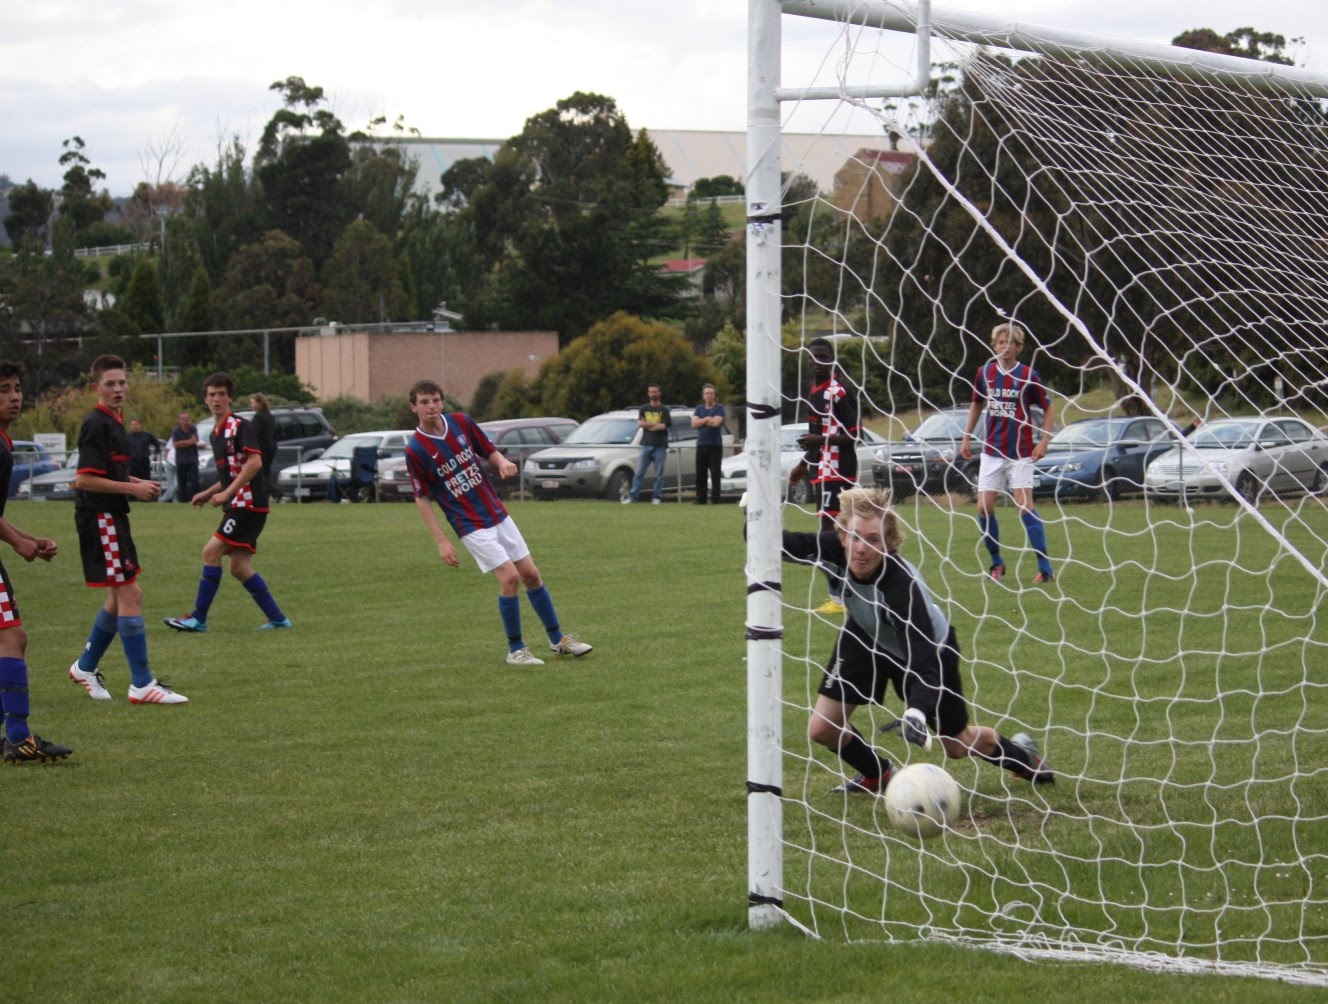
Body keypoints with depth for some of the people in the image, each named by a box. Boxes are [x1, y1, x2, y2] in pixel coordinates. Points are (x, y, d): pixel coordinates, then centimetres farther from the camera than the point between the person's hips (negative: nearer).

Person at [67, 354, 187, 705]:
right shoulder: (96, 425, -15)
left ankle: (86, 666, 30)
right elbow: (84, 479, -21)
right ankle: (142, 685, -9)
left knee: (120, 597, 17)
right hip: (99, 517, -10)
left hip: (113, 517, 10)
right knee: (130, 595, -10)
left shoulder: (114, 423, 14)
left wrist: (137, 482, 9)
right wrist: (132, 488, -18)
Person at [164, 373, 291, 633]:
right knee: (240, 567, 6)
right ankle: (277, 619, 11)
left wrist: (227, 493, -22)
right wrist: (208, 493, 16)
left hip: (248, 504, -9)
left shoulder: (240, 426, -10)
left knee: (211, 551, -12)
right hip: (237, 506, 9)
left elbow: (254, 463, -22)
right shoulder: (216, 433, 17)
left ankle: (199, 619, -8)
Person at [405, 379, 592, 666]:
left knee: (531, 574, 8)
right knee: (509, 577, -15)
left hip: (498, 514, 5)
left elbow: (490, 453, 10)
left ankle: (558, 640, 22)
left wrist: (503, 463, -14)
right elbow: (422, 499, -8)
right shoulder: (415, 450, -13)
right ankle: (515, 650, 0)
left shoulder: (461, 422, -1)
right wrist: (441, 541, -12)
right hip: (471, 526, -5)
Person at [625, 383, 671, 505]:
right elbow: (640, 424, -1)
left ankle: (657, 497, 6)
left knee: (659, 474, 0)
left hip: (660, 446, -2)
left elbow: (663, 426, -10)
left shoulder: (664, 410, 4)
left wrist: (647, 425, -4)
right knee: (639, 472, -1)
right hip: (646, 444, 2)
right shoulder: (643, 409, 13)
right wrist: (656, 424, -9)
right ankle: (632, 496, -2)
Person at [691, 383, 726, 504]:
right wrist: (707, 419, -7)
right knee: (700, 475, 4)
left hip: (715, 445, -5)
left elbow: (716, 422, -15)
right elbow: (694, 424, 2)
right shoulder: (699, 409, 15)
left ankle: (715, 500, -5)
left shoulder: (719, 408, 1)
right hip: (701, 445, 5)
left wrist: (701, 421, -3)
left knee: (715, 474, -6)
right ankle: (700, 500, 7)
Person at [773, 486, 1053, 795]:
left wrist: (917, 713, -65)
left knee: (957, 744, 14)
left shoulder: (902, 586, -46)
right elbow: (791, 545, -22)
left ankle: (1020, 753, 50)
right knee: (822, 729, -7)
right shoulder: (836, 550, -34)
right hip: (868, 639, 4)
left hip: (929, 648, -4)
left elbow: (924, 663, -48)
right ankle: (876, 773, 27)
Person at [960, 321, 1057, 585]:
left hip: (1020, 452, -4)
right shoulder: (985, 372, 3)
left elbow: (1048, 409, 1)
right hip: (992, 452, 4)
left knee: (1025, 507, -11)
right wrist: (967, 437, 15)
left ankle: (1045, 568, -10)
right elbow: (977, 404, 18)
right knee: (984, 508, -1)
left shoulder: (1028, 375, -7)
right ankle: (997, 563, 16)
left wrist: (1044, 441, -10)